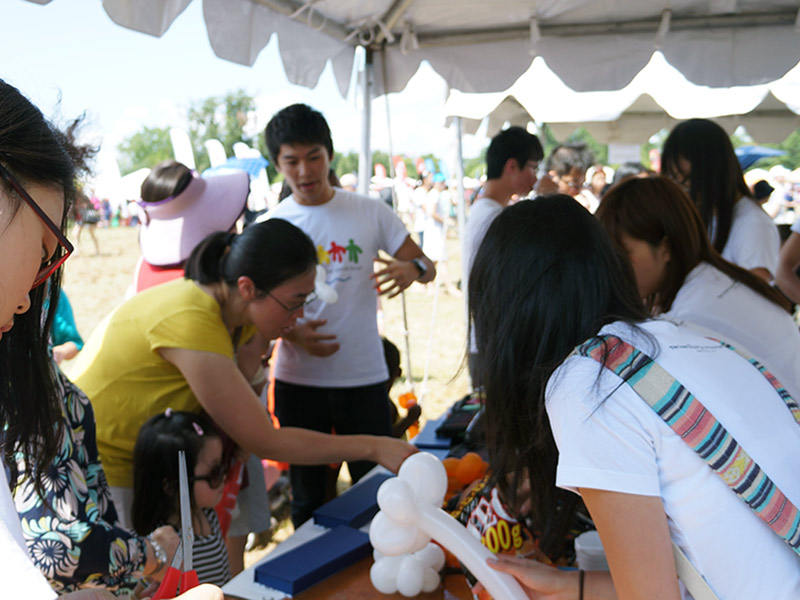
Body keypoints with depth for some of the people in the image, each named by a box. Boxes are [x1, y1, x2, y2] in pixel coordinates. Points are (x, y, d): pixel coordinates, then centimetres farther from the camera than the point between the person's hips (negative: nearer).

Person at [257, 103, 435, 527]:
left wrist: (412, 269, -20)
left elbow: (428, 267, 4)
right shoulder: (271, 226, 0)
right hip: (297, 380, 1)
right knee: (306, 496, 14)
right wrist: (292, 333, -15)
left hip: (364, 377, 0)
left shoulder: (370, 213, 0)